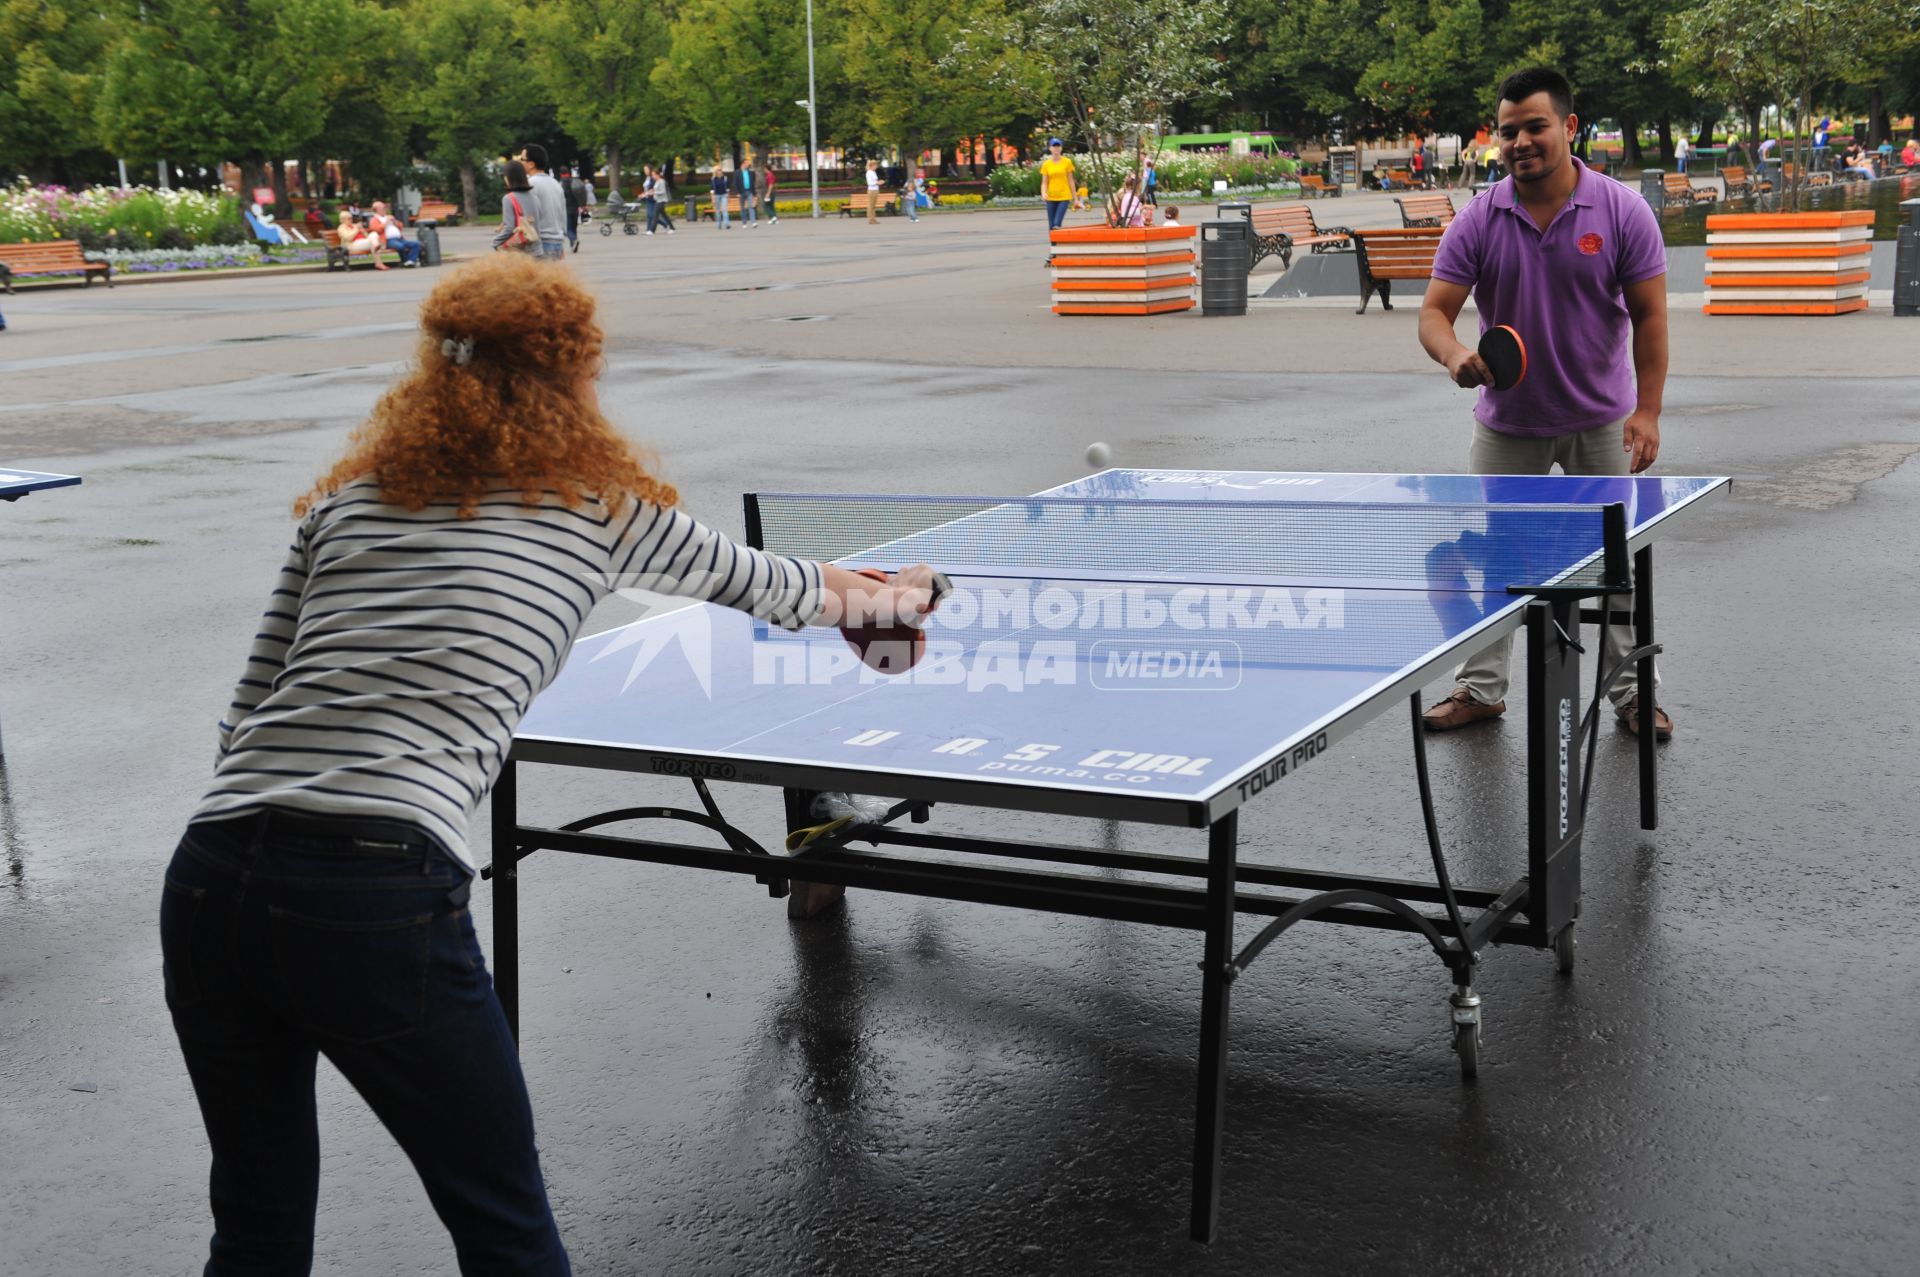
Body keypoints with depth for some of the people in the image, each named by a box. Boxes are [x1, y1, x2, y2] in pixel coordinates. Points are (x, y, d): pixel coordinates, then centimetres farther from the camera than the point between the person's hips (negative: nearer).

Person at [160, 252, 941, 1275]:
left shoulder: (345, 498, 18)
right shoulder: (602, 506, 10)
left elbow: (248, 714, 15)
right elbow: (773, 589, 27)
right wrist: (898, 596, 47)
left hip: (207, 875, 5)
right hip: (383, 896, -5)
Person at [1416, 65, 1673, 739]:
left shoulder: (1623, 212, -10)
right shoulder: (1478, 221, -8)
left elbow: (1649, 315, -8)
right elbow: (1435, 310, -10)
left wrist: (1647, 412, -16)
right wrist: (1454, 354, -33)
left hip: (1601, 422, -1)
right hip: (1507, 423, 1)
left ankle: (1632, 691, 18)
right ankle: (1481, 688, 19)